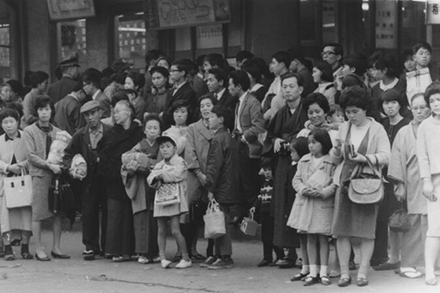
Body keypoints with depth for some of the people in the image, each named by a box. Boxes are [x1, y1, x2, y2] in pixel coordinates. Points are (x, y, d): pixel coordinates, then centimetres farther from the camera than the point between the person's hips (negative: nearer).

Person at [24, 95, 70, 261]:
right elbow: (31, 156, -5)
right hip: (39, 175, -4)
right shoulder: (30, 131, 2)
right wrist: (49, 165, -15)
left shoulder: (57, 132, 13)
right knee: (38, 213, -4)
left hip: (57, 174, 4)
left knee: (58, 213, 2)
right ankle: (38, 249, 1)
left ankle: (56, 248, 10)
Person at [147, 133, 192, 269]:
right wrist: (157, 179, -15)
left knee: (175, 230, -11)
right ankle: (162, 257, 9)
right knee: (161, 231, 5)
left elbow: (177, 175, -17)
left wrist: (160, 175, -8)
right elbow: (150, 178, 8)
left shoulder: (179, 162, -1)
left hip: (175, 199, -6)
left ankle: (186, 258, -3)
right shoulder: (159, 165, 17)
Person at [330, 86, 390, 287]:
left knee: (366, 231, -3)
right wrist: (337, 149, -6)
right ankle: (344, 273, 4)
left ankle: (362, 273, 4)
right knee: (341, 231, -2)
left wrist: (365, 158, -20)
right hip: (344, 182, 4)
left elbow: (385, 156, -7)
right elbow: (336, 157, 15)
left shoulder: (376, 129, 0)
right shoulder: (344, 128, 12)